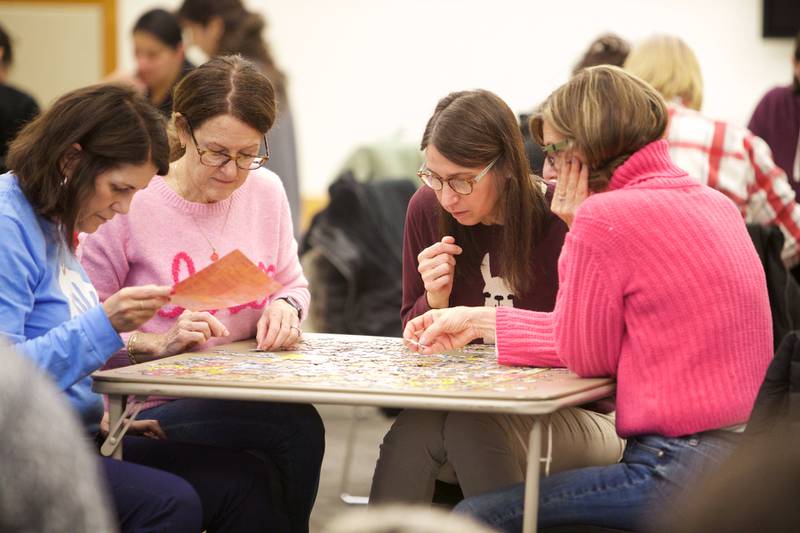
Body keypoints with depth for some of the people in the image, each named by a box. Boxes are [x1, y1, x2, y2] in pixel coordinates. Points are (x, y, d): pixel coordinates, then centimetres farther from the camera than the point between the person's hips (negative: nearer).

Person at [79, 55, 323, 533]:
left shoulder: (266, 191, 7)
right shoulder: (128, 203, -9)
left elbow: (293, 284, 22)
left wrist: (285, 306, -1)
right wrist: (157, 343, -20)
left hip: (247, 397, 5)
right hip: (153, 410, -5)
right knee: (299, 426, -29)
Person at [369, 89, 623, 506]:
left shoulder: (563, 218, -14)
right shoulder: (427, 210, 0)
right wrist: (435, 301, -12)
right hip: (464, 404, 3)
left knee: (471, 426, -31)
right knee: (413, 428, -27)